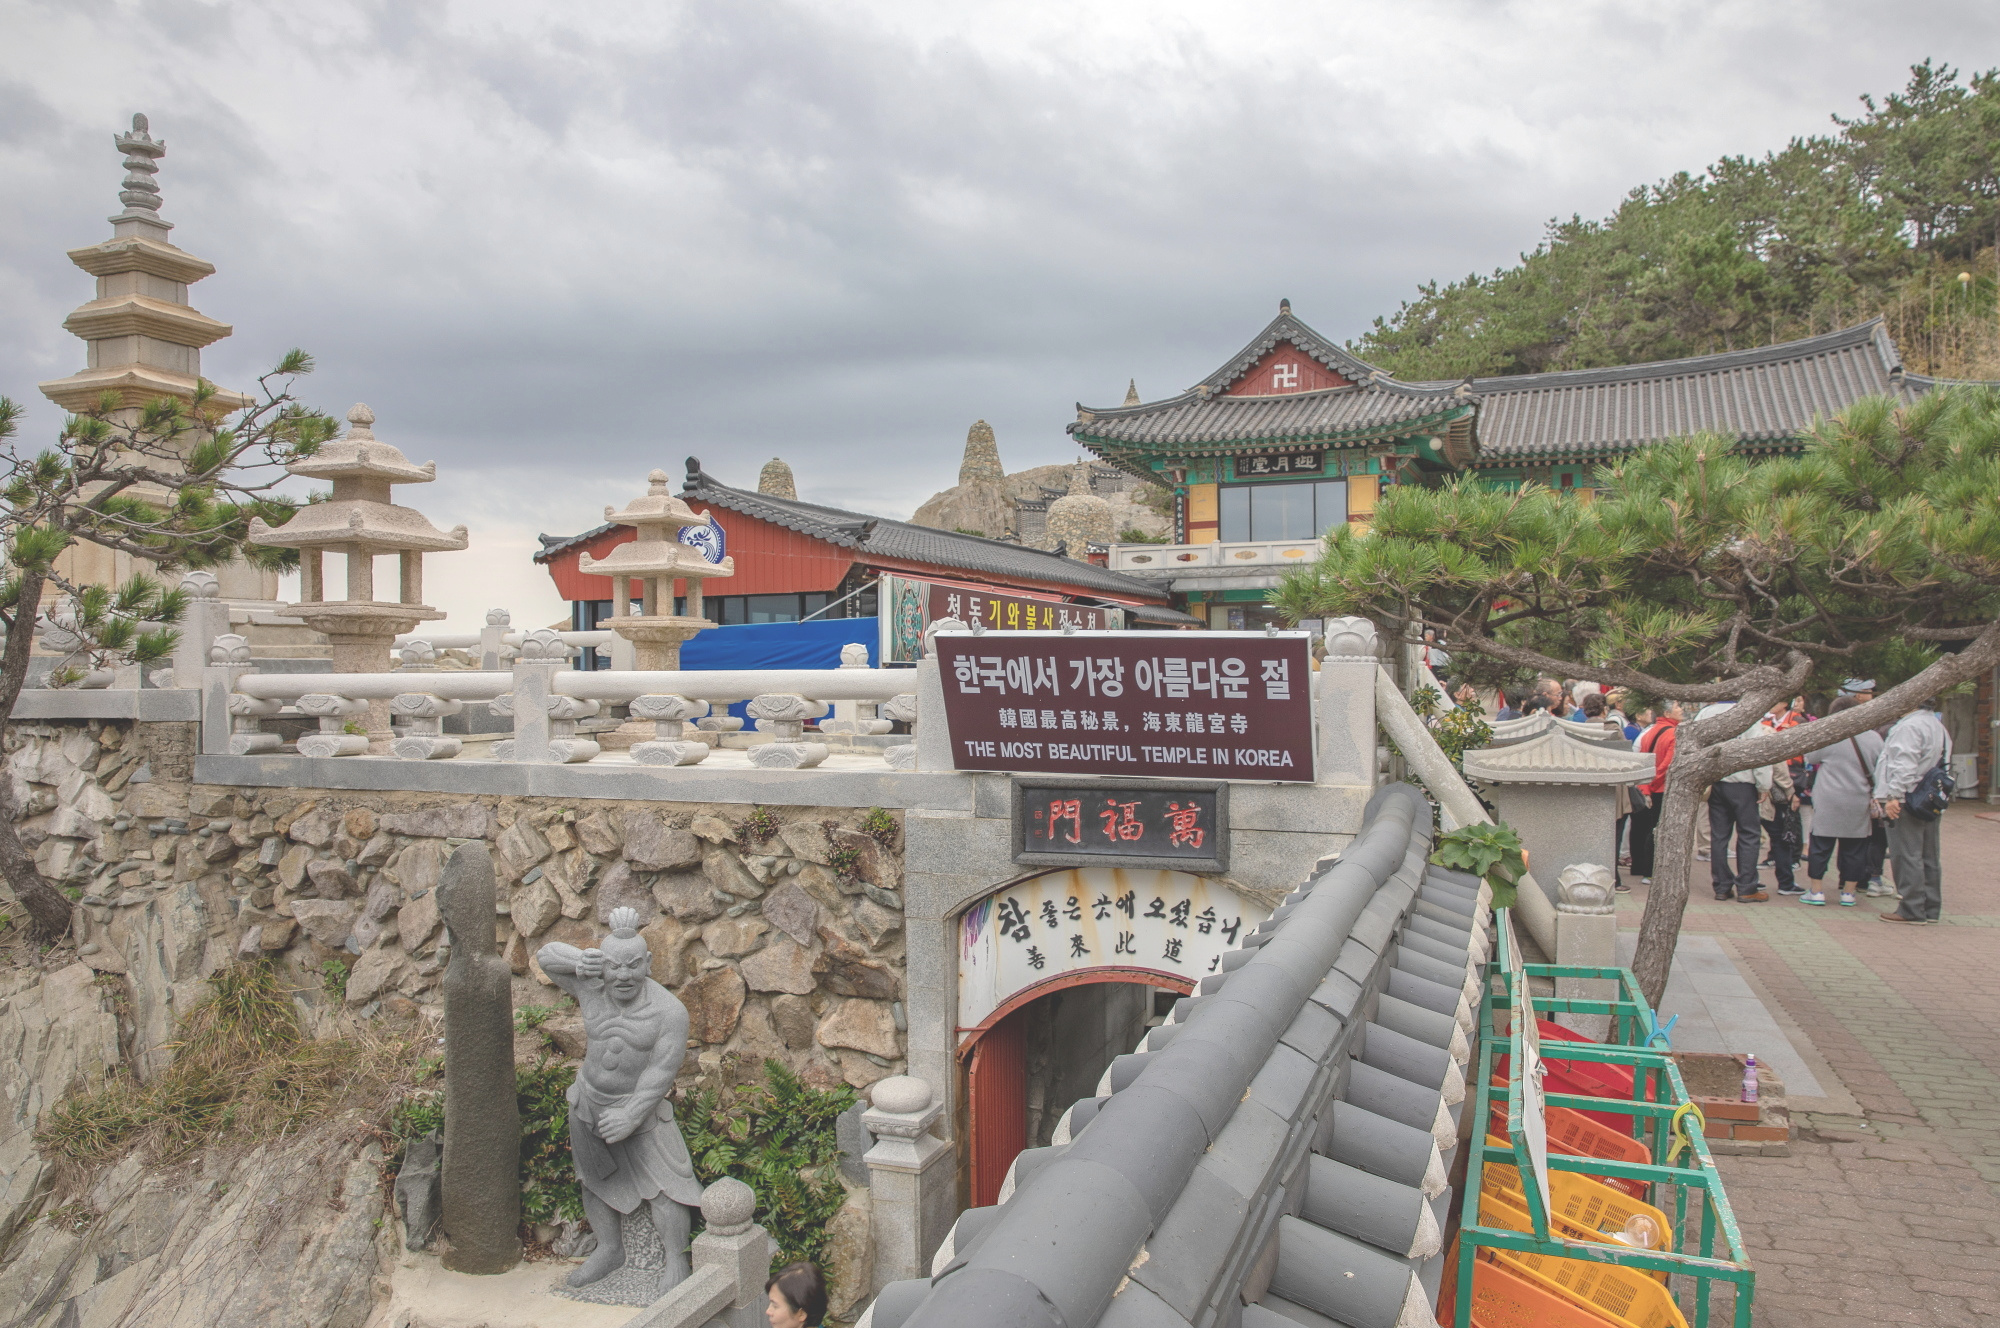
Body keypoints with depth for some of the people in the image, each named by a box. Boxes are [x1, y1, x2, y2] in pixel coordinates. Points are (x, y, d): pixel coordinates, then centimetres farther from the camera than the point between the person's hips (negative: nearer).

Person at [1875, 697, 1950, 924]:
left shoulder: (1910, 726, -15)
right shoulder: (1938, 726, 18)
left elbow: (1905, 766, -22)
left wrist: (1893, 796, -23)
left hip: (1907, 801, -10)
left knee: (1906, 856, -6)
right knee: (1928, 857, 13)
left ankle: (1912, 909, -5)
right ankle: (1930, 908, 18)